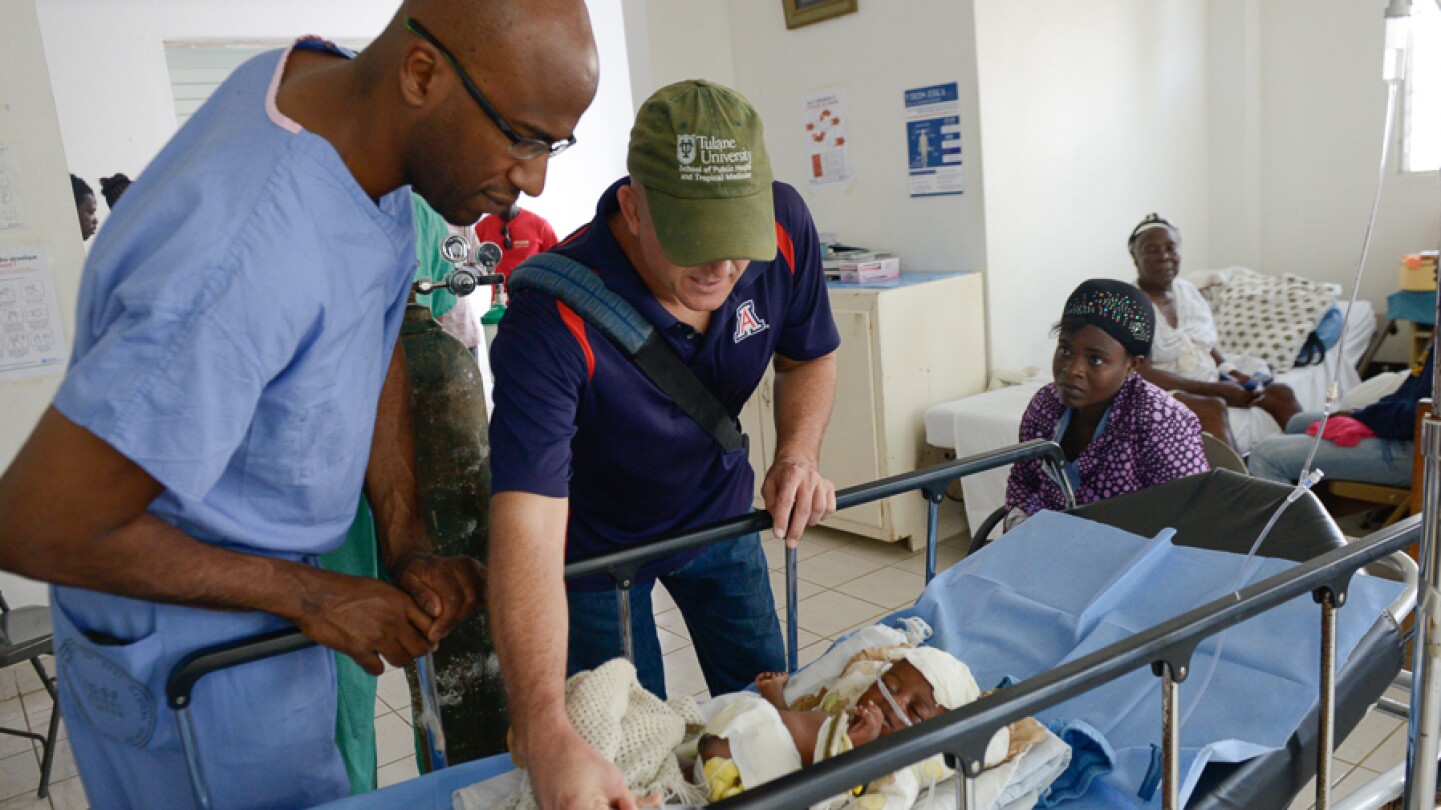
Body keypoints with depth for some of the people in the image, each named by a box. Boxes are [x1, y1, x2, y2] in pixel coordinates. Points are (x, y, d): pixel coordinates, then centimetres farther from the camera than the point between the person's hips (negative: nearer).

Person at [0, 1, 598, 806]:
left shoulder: (331, 79, -11)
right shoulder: (249, 264, -39)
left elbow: (375, 335, 1)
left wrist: (409, 544, -6)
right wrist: (314, 597, -20)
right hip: (196, 654, -7)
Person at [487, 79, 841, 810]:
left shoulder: (783, 227, -24)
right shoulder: (553, 316, -39)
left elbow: (808, 358, -3)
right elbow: (527, 529, -46)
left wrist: (798, 454, -23)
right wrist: (547, 734, -58)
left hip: (719, 508, 4)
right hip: (594, 539, -3)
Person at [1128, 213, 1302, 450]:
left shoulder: (1188, 290, 11)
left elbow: (1208, 349, 19)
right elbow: (1142, 374, -23)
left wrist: (1233, 375, -3)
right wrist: (1216, 389, -23)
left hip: (1211, 388, 9)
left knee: (1281, 394, 2)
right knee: (1213, 407, -33)